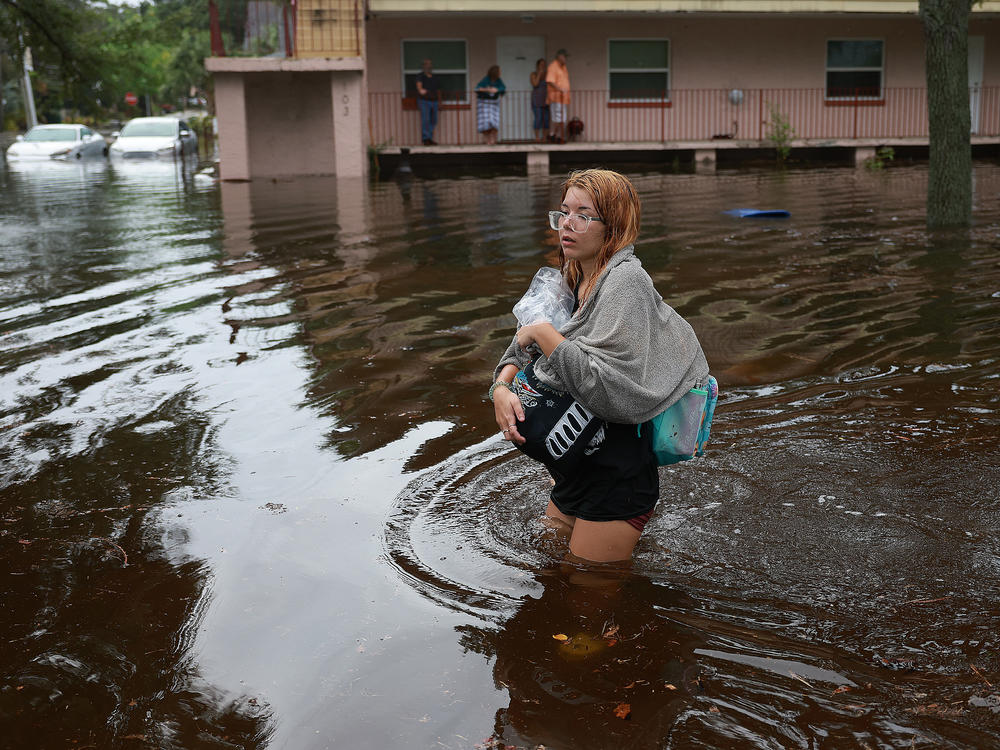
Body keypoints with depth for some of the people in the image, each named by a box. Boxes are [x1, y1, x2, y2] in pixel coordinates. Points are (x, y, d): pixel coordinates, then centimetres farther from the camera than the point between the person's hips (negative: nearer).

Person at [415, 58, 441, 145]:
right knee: (425, 120, -14)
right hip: (424, 101, -6)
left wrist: (439, 101, 23)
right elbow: (419, 84, -29)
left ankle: (430, 139, 17)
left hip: (434, 102, 6)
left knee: (433, 121, 7)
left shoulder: (435, 79, 11)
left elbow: (438, 90, 21)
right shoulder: (421, 76, -8)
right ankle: (426, 139, -16)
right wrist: (420, 90, -51)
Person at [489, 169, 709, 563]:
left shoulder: (625, 280, -20)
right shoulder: (574, 279, 6)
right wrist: (501, 388, -9)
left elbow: (607, 386, -30)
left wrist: (543, 334, -22)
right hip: (572, 469, 9)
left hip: (616, 478, -9)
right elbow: (523, 347, 12)